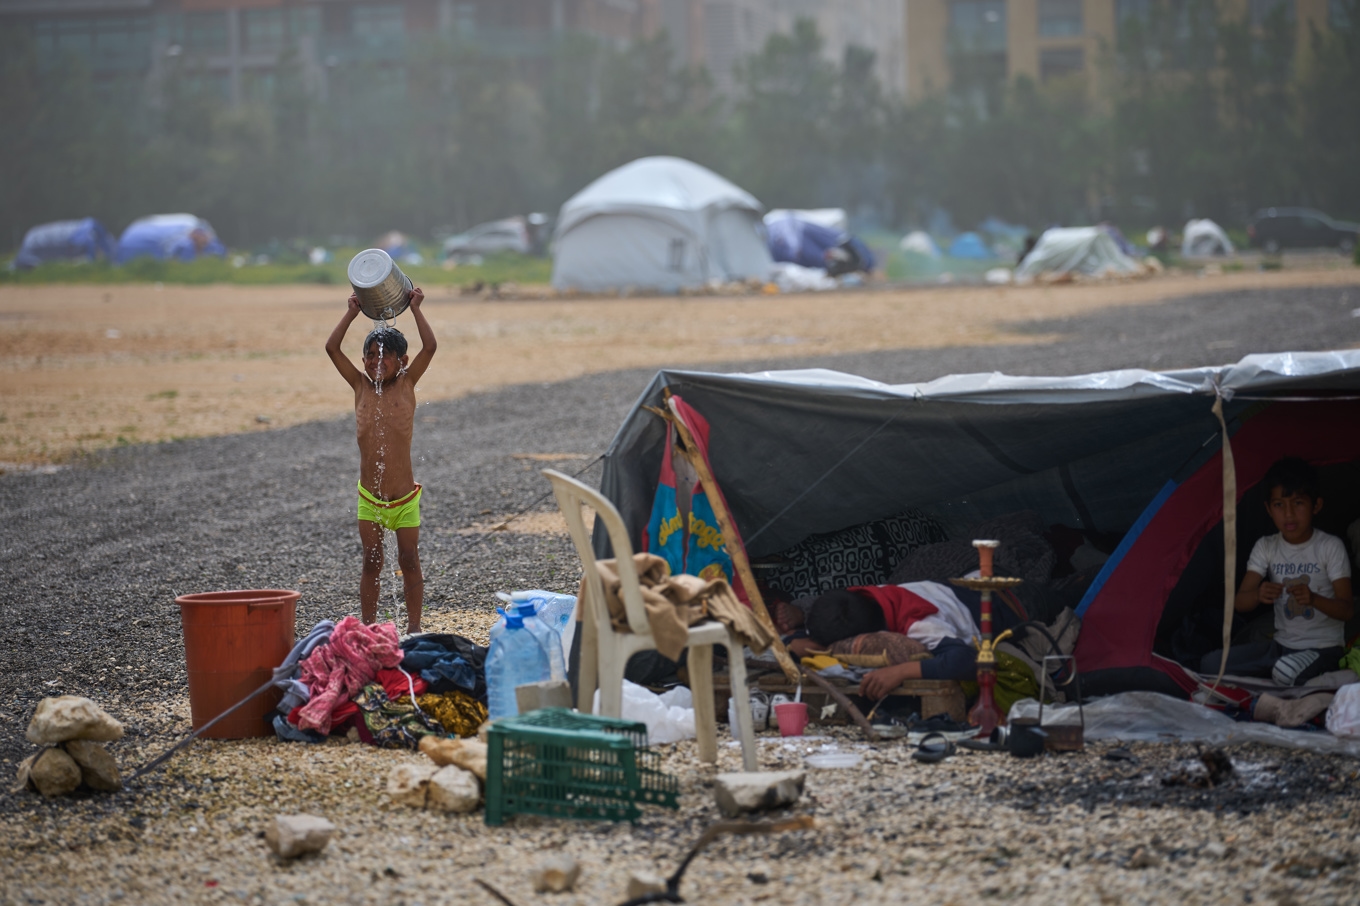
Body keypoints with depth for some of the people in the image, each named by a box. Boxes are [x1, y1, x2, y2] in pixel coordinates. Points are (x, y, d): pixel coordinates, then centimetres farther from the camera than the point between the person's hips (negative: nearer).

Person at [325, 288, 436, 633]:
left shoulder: (407, 384, -1)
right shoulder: (361, 385, 4)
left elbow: (430, 347, -11)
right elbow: (332, 348, -1)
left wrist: (415, 308, -8)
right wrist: (353, 312, -3)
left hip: (405, 497, -2)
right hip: (369, 497, 2)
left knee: (410, 562, 6)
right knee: (371, 563, 6)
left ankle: (413, 627, 13)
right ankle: (368, 627, 12)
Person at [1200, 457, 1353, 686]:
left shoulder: (1330, 547, -9)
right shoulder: (1266, 547, 1)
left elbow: (1346, 610, -13)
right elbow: (1239, 603, -8)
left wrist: (1314, 599, -35)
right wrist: (1258, 594, -33)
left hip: (1324, 647, -5)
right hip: (1281, 644, 5)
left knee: (1288, 673, -39)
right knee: (1210, 665, -13)